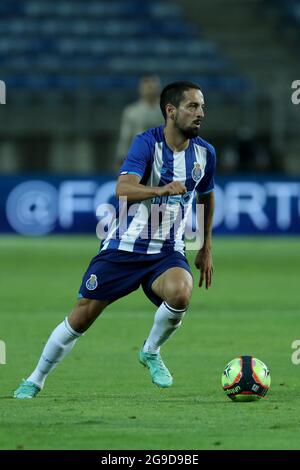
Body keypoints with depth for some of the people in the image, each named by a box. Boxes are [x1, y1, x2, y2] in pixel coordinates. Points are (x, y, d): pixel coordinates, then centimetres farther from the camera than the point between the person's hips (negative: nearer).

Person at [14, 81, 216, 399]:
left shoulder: (204, 153, 1)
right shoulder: (147, 143, -14)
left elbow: (206, 196, 21)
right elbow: (123, 188, -29)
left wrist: (206, 248, 21)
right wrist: (161, 190, -46)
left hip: (167, 252, 3)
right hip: (123, 247, -2)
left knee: (179, 294, -30)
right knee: (82, 316, -1)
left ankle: (151, 353, -1)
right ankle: (36, 380, 18)